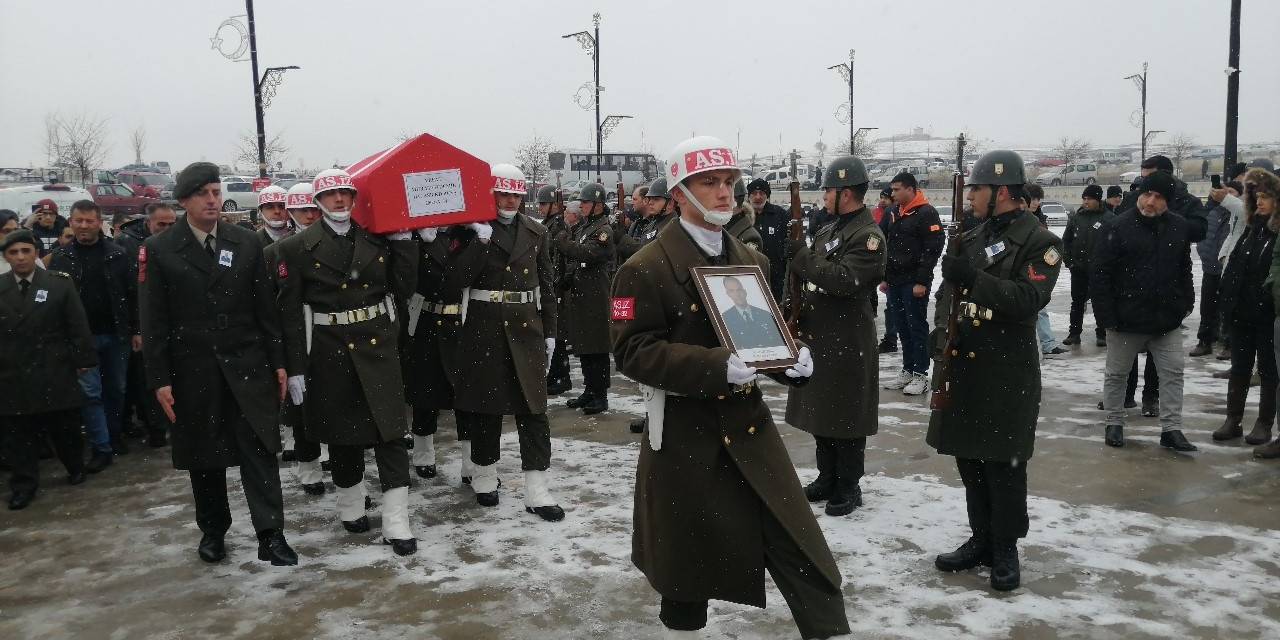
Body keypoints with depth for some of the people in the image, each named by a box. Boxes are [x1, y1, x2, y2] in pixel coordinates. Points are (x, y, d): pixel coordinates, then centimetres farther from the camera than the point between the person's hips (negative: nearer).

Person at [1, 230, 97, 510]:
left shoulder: (60, 283, -2)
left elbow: (78, 325, -2)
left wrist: (84, 359, -4)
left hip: (55, 373, -1)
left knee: (64, 427, 12)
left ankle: (75, 467, 33)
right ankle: (23, 484, 17)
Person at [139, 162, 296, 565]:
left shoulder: (246, 243, 5)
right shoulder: (158, 250, 0)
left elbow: (265, 308, 7)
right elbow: (153, 321, -2)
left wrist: (277, 362, 4)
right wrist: (160, 380, -6)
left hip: (247, 366, 1)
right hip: (193, 371, -1)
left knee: (259, 450, -3)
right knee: (204, 456, 10)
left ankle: (270, 535, 0)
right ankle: (212, 531, 27)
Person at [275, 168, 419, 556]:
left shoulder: (378, 240, 5)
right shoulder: (298, 249, -2)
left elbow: (404, 290, 2)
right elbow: (290, 313, -4)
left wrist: (403, 241, -5)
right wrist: (295, 368, -8)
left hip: (378, 347, 1)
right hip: (330, 352, -1)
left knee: (391, 433, -3)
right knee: (342, 434, 12)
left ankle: (396, 523, 1)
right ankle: (351, 509, 33)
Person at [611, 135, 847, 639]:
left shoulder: (752, 262, 11)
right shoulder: (646, 268, -11)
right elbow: (633, 351, -17)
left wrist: (789, 360, -4)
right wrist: (718, 367, -27)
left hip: (750, 427, 5)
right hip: (685, 437, -5)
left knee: (801, 548, 2)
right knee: (689, 558, 11)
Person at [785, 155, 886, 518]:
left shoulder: (869, 236, -14)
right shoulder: (829, 231, 15)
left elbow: (844, 280, -27)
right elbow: (808, 274, 20)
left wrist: (802, 256, -22)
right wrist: (796, 309, 5)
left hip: (848, 342, -9)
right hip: (817, 336, 9)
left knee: (846, 417, 1)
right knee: (821, 412, 15)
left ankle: (849, 488, 13)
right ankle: (827, 479, 28)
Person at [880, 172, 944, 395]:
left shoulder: (926, 213, -10)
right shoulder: (894, 213, 13)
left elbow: (933, 249, -14)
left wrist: (922, 282, -17)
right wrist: (885, 277, 14)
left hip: (915, 282, -7)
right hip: (895, 281, 7)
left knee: (917, 327, -2)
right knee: (902, 327, 12)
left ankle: (921, 375, 4)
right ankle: (908, 370, 21)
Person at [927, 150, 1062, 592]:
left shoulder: (1040, 242, -7)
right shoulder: (971, 237, 14)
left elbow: (1028, 299, -20)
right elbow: (948, 290, 12)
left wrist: (973, 278, -29)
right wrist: (942, 328, -7)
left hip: (1007, 373, -7)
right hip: (963, 366, 7)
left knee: (1003, 466, 1)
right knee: (969, 459, 13)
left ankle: (1005, 549, 15)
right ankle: (981, 540, 27)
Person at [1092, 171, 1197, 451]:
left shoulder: (1180, 227, 1)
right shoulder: (1120, 226, -12)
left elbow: (1184, 269, 14)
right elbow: (1099, 273, -12)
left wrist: (1186, 302, 7)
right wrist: (1106, 315, -15)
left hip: (1167, 319, 4)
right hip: (1126, 319, -3)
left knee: (1173, 373, 5)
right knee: (1116, 374, 9)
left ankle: (1171, 429, 14)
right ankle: (1114, 424, 25)